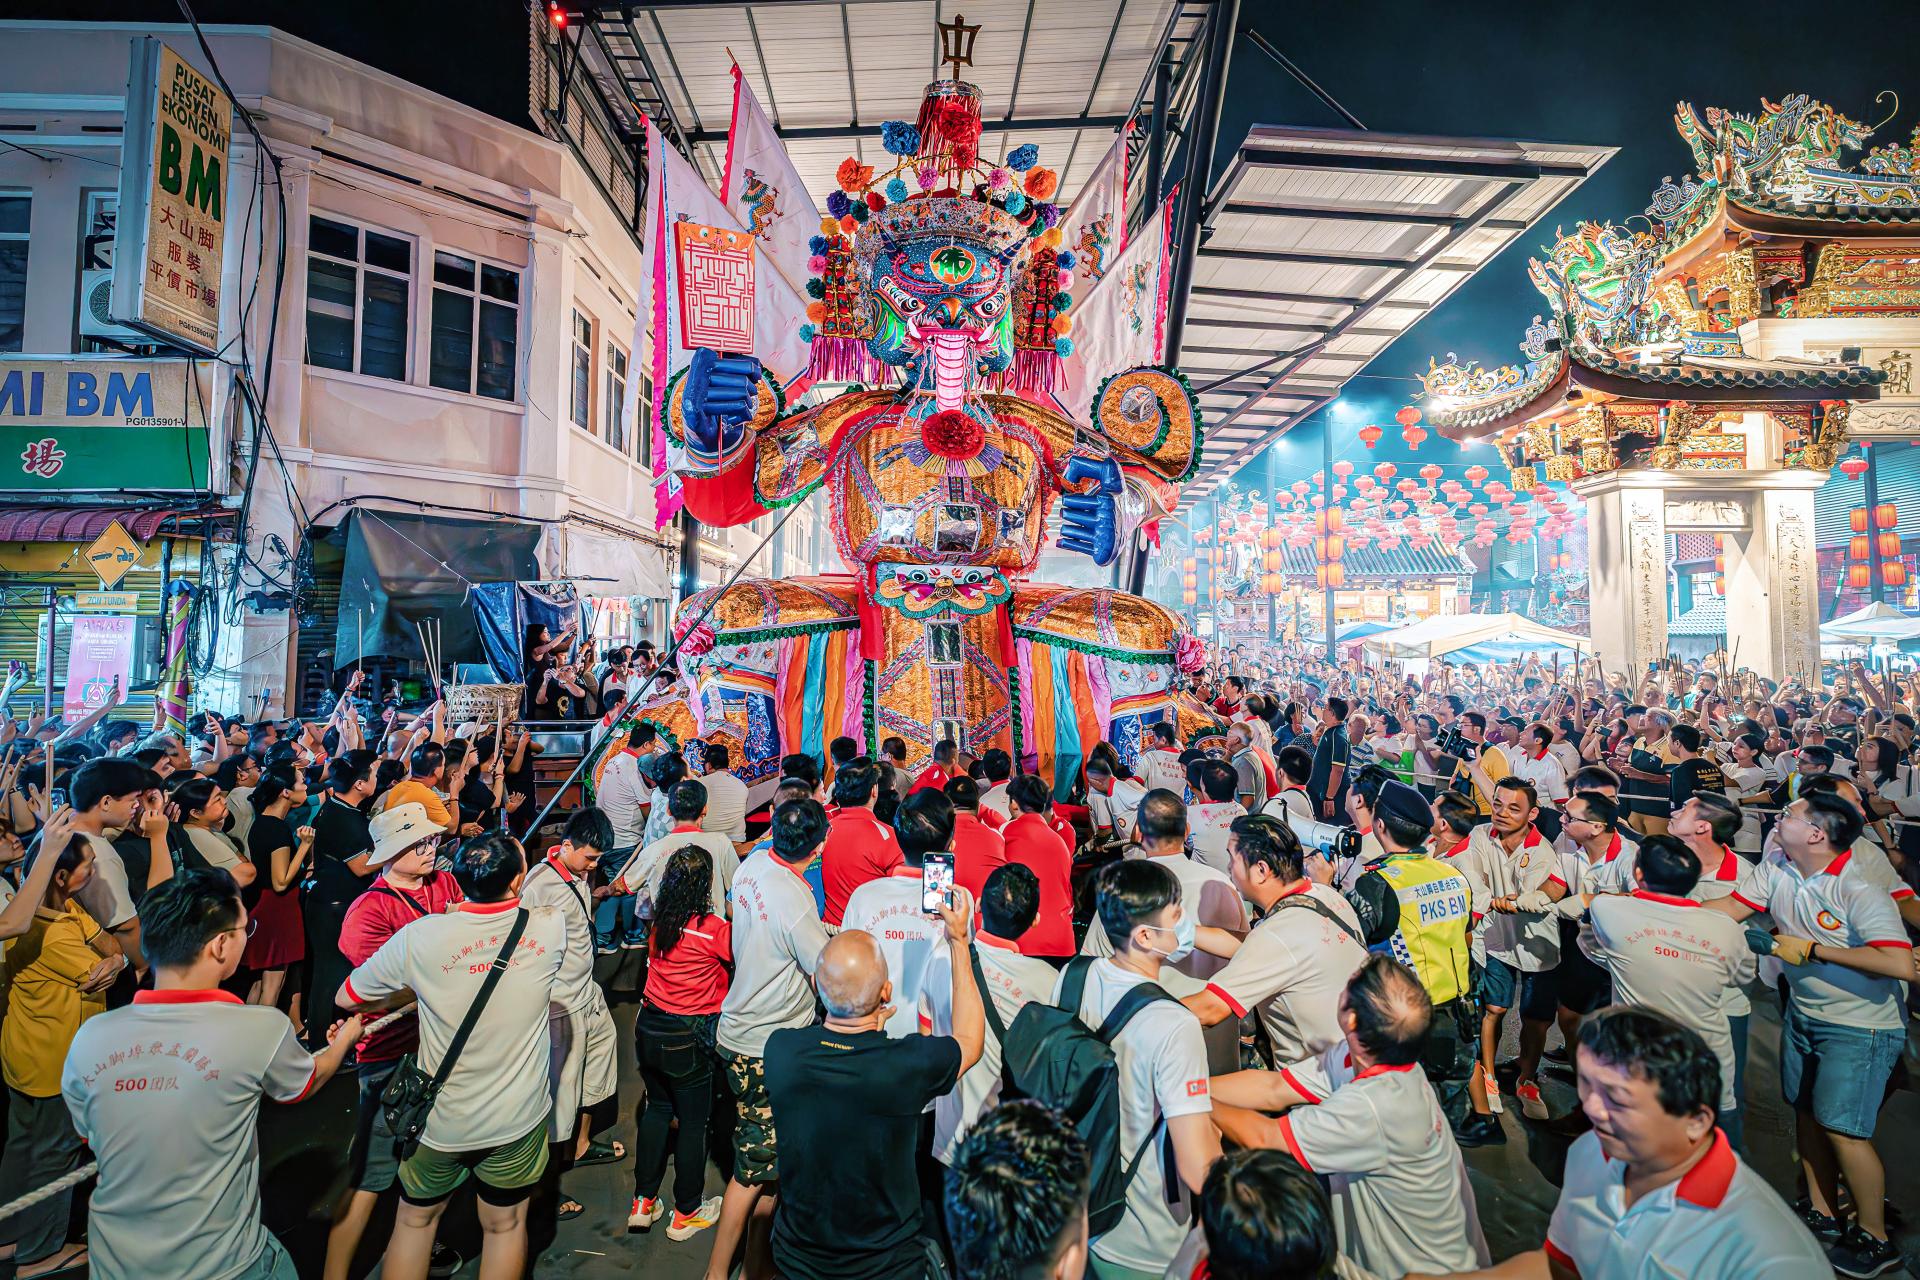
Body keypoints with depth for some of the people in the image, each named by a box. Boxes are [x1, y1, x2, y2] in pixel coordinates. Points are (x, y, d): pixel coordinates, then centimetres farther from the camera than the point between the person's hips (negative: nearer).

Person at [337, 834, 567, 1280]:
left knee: (416, 1218, 26)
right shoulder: (551, 928, -19)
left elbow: (347, 997, -6)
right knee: (505, 1224, 22)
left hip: (441, 1121, 0)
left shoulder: (421, 935, -22)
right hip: (518, 1118, 0)